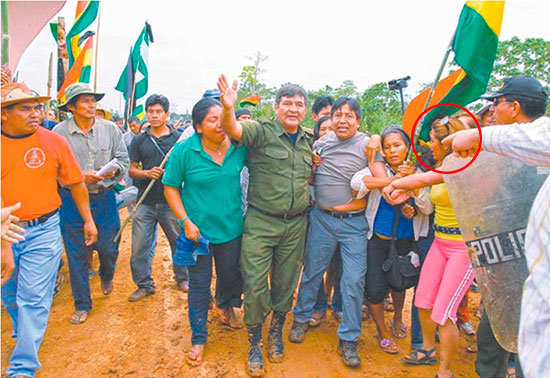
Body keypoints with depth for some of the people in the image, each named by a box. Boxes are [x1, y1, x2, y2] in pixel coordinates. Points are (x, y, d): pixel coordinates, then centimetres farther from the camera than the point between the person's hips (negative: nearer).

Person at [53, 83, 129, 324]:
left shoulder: (110, 129, 1)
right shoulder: (59, 132, -6)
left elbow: (124, 160, 4)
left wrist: (113, 169, -17)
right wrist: (80, 176, -18)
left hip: (104, 198, 1)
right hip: (72, 200, -1)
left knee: (108, 247, 6)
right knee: (76, 253, 6)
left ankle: (107, 275, 45)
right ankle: (82, 304, 25)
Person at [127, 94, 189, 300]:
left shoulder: (179, 138, 2)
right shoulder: (139, 141, 6)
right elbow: (132, 169, 8)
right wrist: (147, 173, -12)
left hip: (171, 201, -1)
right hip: (146, 202, 1)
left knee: (179, 242, 11)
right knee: (139, 246, 5)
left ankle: (182, 278, 32)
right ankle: (144, 285, 24)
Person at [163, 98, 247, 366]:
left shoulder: (238, 146, -6)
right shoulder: (184, 150, -13)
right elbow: (171, 188, -6)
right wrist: (186, 221, -13)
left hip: (231, 228, 3)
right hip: (199, 229, -2)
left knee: (230, 276, 19)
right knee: (199, 284, 9)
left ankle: (225, 306, 55)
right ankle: (198, 338, 29)